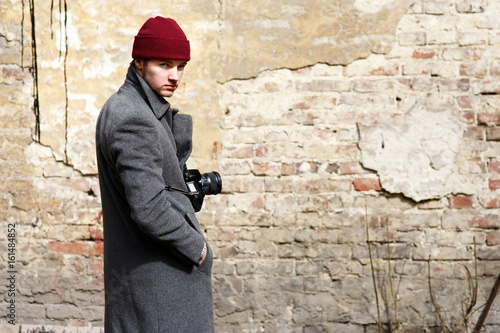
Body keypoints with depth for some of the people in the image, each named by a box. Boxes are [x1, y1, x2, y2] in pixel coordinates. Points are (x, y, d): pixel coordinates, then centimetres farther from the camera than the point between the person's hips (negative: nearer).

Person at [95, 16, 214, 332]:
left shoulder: (121, 106, 12)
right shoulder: (134, 120, -20)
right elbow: (149, 210, -26)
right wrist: (197, 247, -13)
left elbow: (170, 174, 14)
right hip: (157, 277, -10)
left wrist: (181, 127, 0)